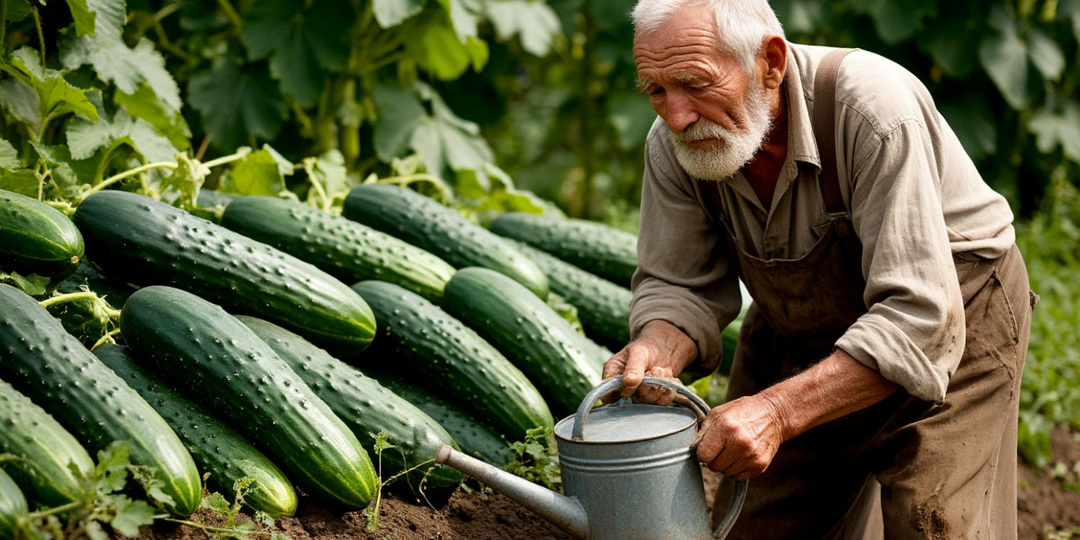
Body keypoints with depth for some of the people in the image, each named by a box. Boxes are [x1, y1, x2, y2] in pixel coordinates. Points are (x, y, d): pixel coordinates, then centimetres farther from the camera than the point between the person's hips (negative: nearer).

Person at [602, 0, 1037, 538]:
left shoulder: (874, 110, -35)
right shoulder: (673, 145, -17)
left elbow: (918, 318, -37)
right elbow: (681, 286, -7)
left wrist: (778, 411, -45)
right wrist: (656, 352, -32)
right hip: (798, 334, 5)